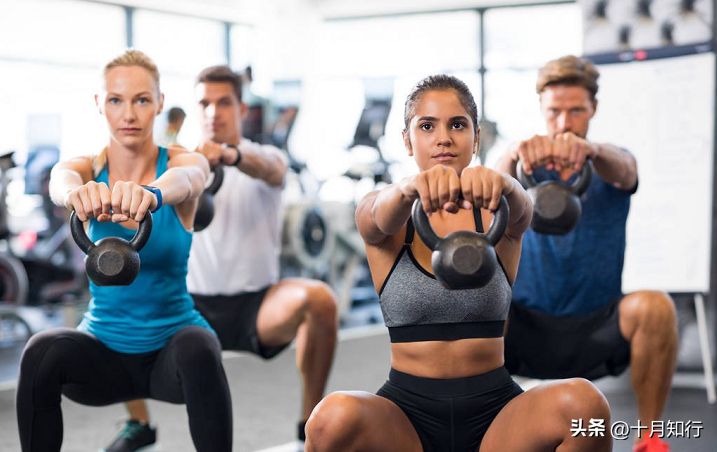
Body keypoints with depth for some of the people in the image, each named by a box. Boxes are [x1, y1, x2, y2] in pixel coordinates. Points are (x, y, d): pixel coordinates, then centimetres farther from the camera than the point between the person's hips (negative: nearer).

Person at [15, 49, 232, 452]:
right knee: (43, 351, -28)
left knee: (198, 350, -34)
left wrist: (150, 194, -60)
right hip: (104, 348, 2)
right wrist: (76, 193, -57)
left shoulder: (187, 162, -9)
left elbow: (184, 180, -35)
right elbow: (61, 182, -31)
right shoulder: (87, 168, -5)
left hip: (172, 346, -1)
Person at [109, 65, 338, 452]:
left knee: (318, 298, -33)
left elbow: (268, 168, -28)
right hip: (195, 305, 2)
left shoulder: (267, 158, -1)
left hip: (257, 306, -2)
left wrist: (230, 155, -52)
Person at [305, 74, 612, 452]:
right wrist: (412, 188, -46)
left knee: (583, 403, -31)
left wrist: (499, 184, -45)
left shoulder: (496, 213, 4)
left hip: (494, 410, 0)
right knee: (334, 418, -34)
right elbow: (382, 214, -22)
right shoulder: (380, 214, 3)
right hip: (407, 411, 0)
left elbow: (519, 206, -20)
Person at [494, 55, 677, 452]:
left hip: (598, 332, 0)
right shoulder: (527, 167, 4)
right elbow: (499, 180, -22)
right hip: (528, 328, 1)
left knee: (655, 308, -31)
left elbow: (623, 170, -24)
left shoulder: (610, 166, 3)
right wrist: (517, 152, -48)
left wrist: (589, 150, -50)